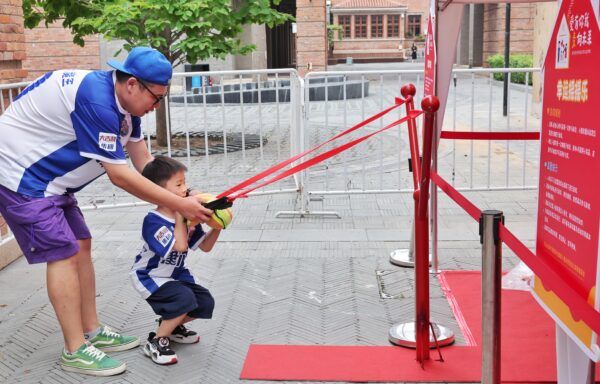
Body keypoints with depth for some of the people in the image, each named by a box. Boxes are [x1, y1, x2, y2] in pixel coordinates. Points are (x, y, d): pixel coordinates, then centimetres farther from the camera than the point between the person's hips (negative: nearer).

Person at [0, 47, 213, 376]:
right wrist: (179, 204, -24)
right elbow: (119, 175, -28)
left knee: (81, 246, 9)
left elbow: (144, 161, 3)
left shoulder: (123, 101, 1)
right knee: (63, 254, -12)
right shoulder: (96, 100, -30)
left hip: (47, 178, 10)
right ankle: (75, 351, -5)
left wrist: (185, 200, -6)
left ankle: (92, 332, 17)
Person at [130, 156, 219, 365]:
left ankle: (172, 325, 27)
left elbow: (205, 246, 0)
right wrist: (179, 217, -33)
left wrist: (217, 226, -16)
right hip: (149, 277, -8)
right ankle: (156, 342, -12)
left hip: (175, 274, 8)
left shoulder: (186, 216, -6)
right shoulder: (154, 221, -28)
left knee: (205, 303, 0)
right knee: (184, 299, -30)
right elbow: (180, 246, -40)